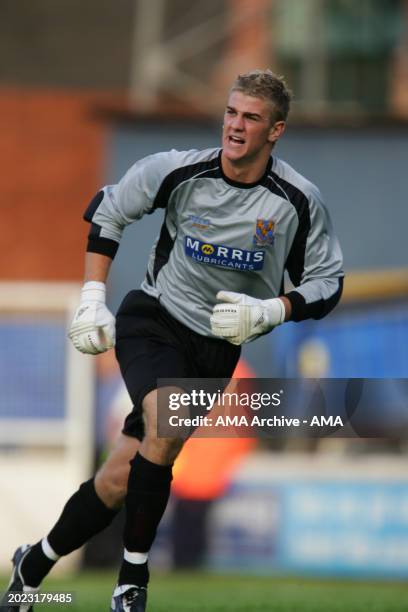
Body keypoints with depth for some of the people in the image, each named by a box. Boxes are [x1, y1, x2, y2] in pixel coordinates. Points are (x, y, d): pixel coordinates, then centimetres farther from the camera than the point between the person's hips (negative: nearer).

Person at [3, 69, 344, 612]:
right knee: (166, 428, -30)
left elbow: (327, 284, 0)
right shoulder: (178, 170, -13)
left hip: (217, 348, 2)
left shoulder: (299, 201, -11)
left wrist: (268, 311, -18)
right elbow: (107, 210, 5)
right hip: (151, 319, -2)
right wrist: (91, 300, 1)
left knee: (121, 481, -4)